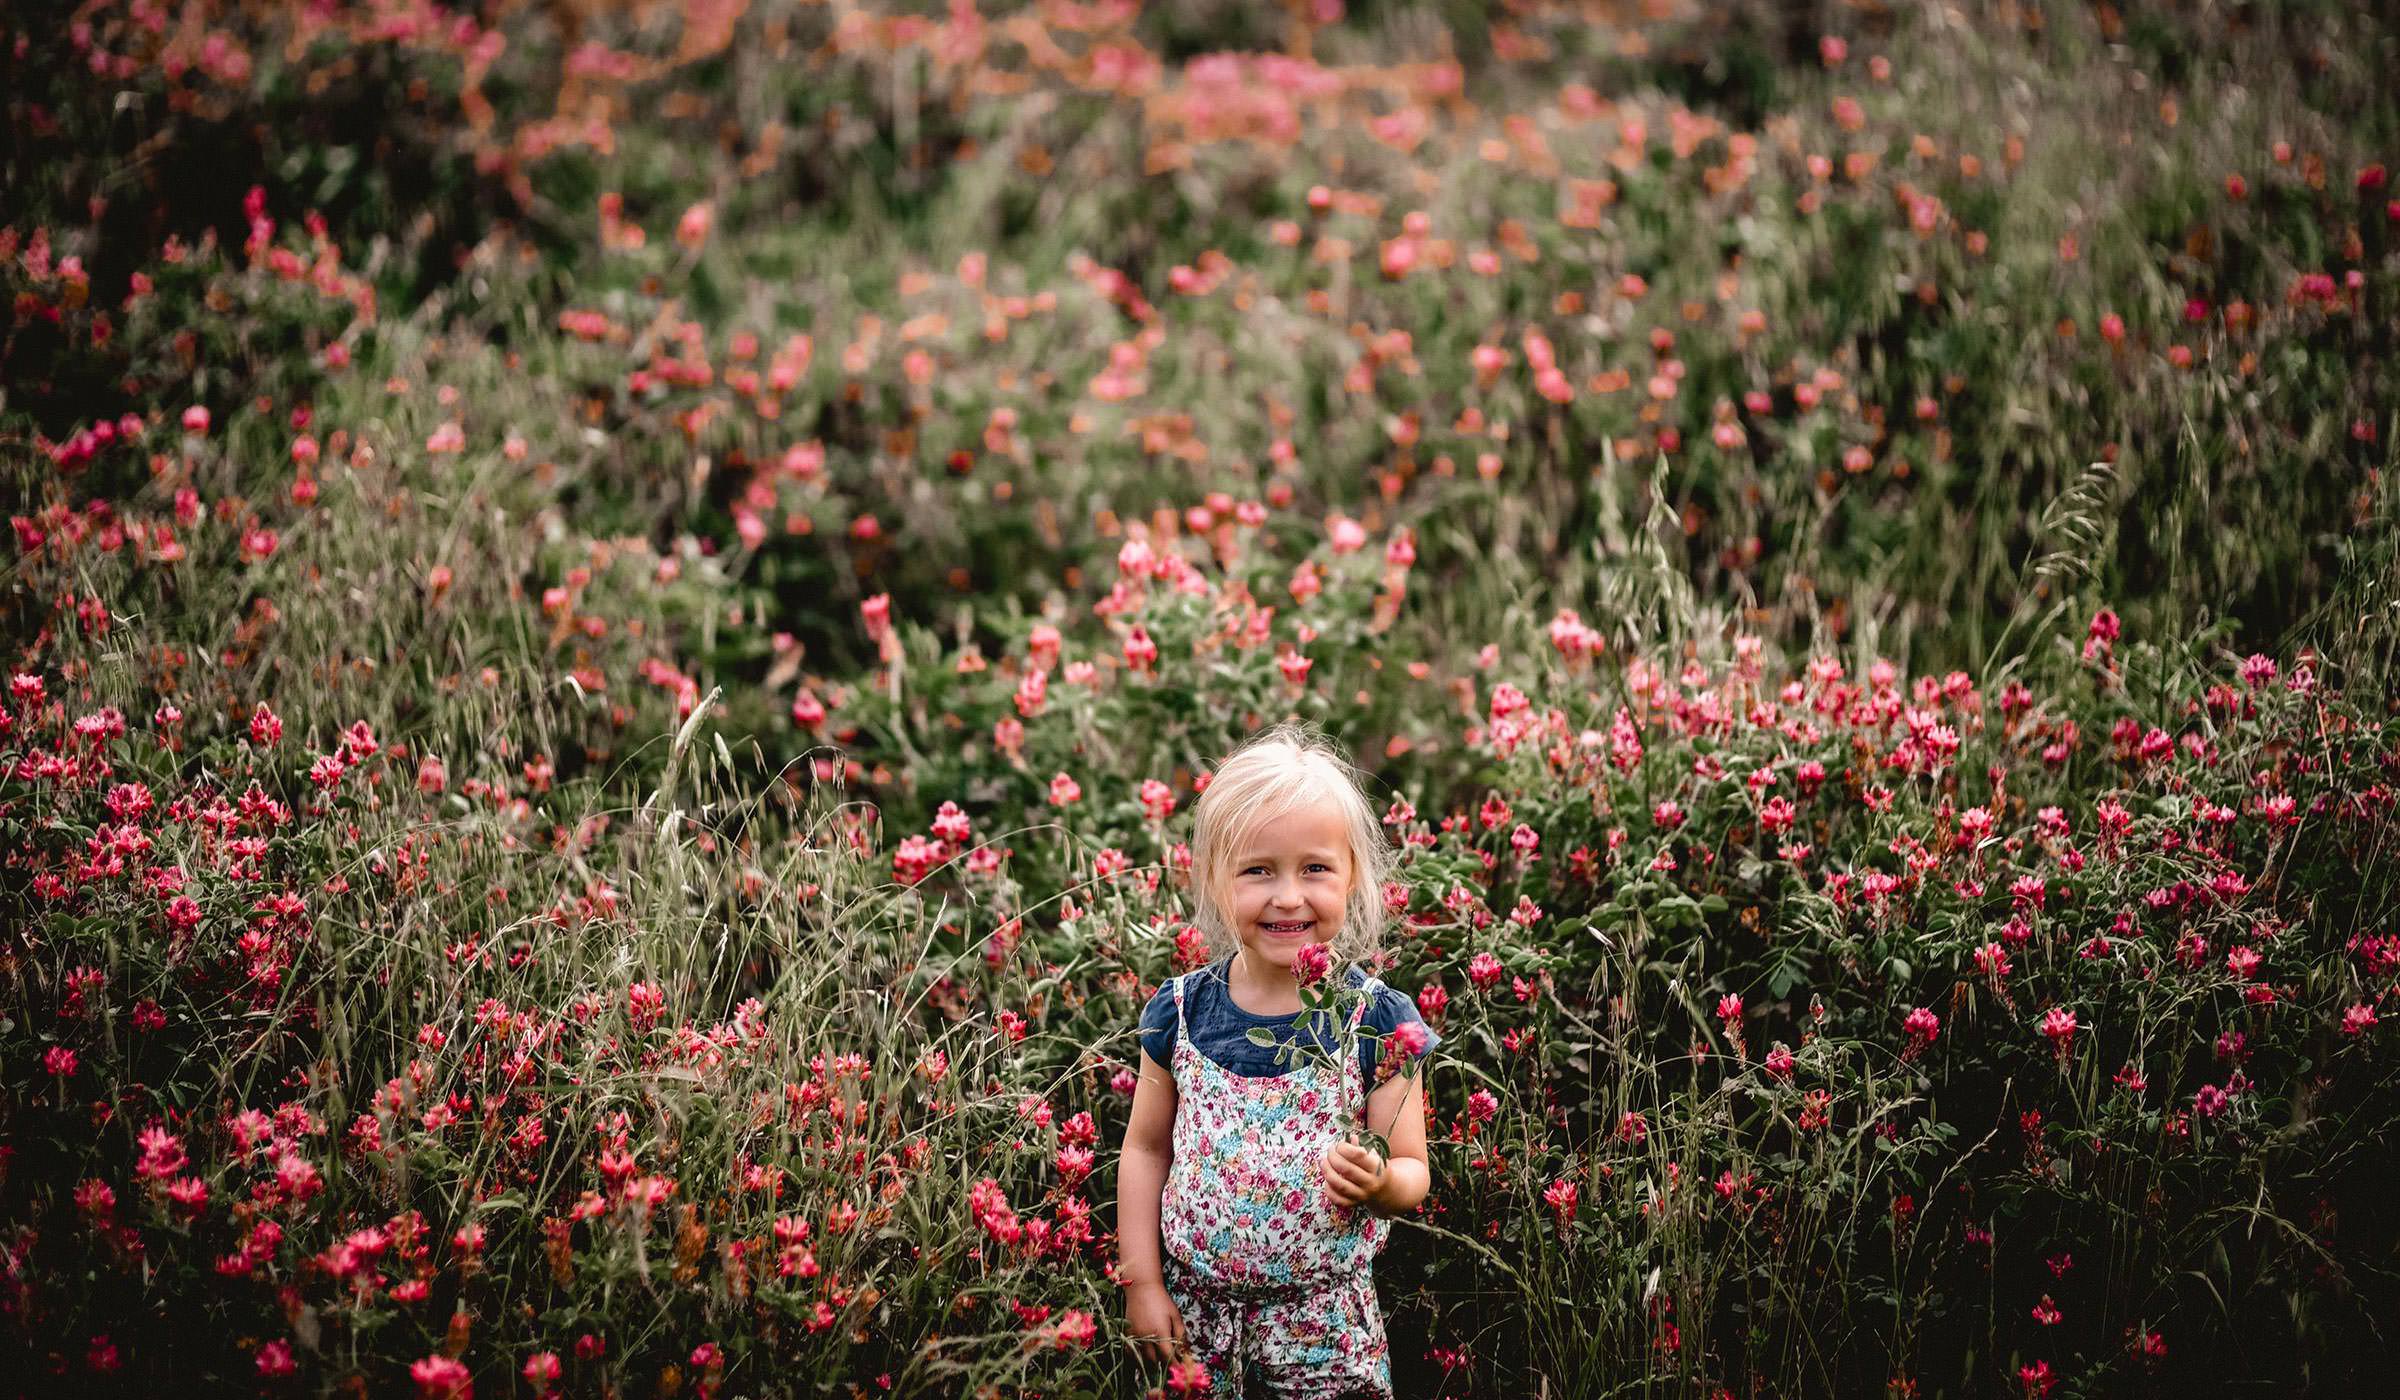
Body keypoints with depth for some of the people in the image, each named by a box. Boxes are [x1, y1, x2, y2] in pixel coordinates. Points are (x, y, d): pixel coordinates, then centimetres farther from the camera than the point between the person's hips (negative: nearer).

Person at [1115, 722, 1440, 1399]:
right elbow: (1147, 1147, 6)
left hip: (1323, 1318, -2)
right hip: (1194, 1312, 2)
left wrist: (1380, 1183, -28)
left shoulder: (1379, 1020, -10)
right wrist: (1141, 1281, 1)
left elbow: (1413, 1173, -5)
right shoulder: (1181, 1012, -5)